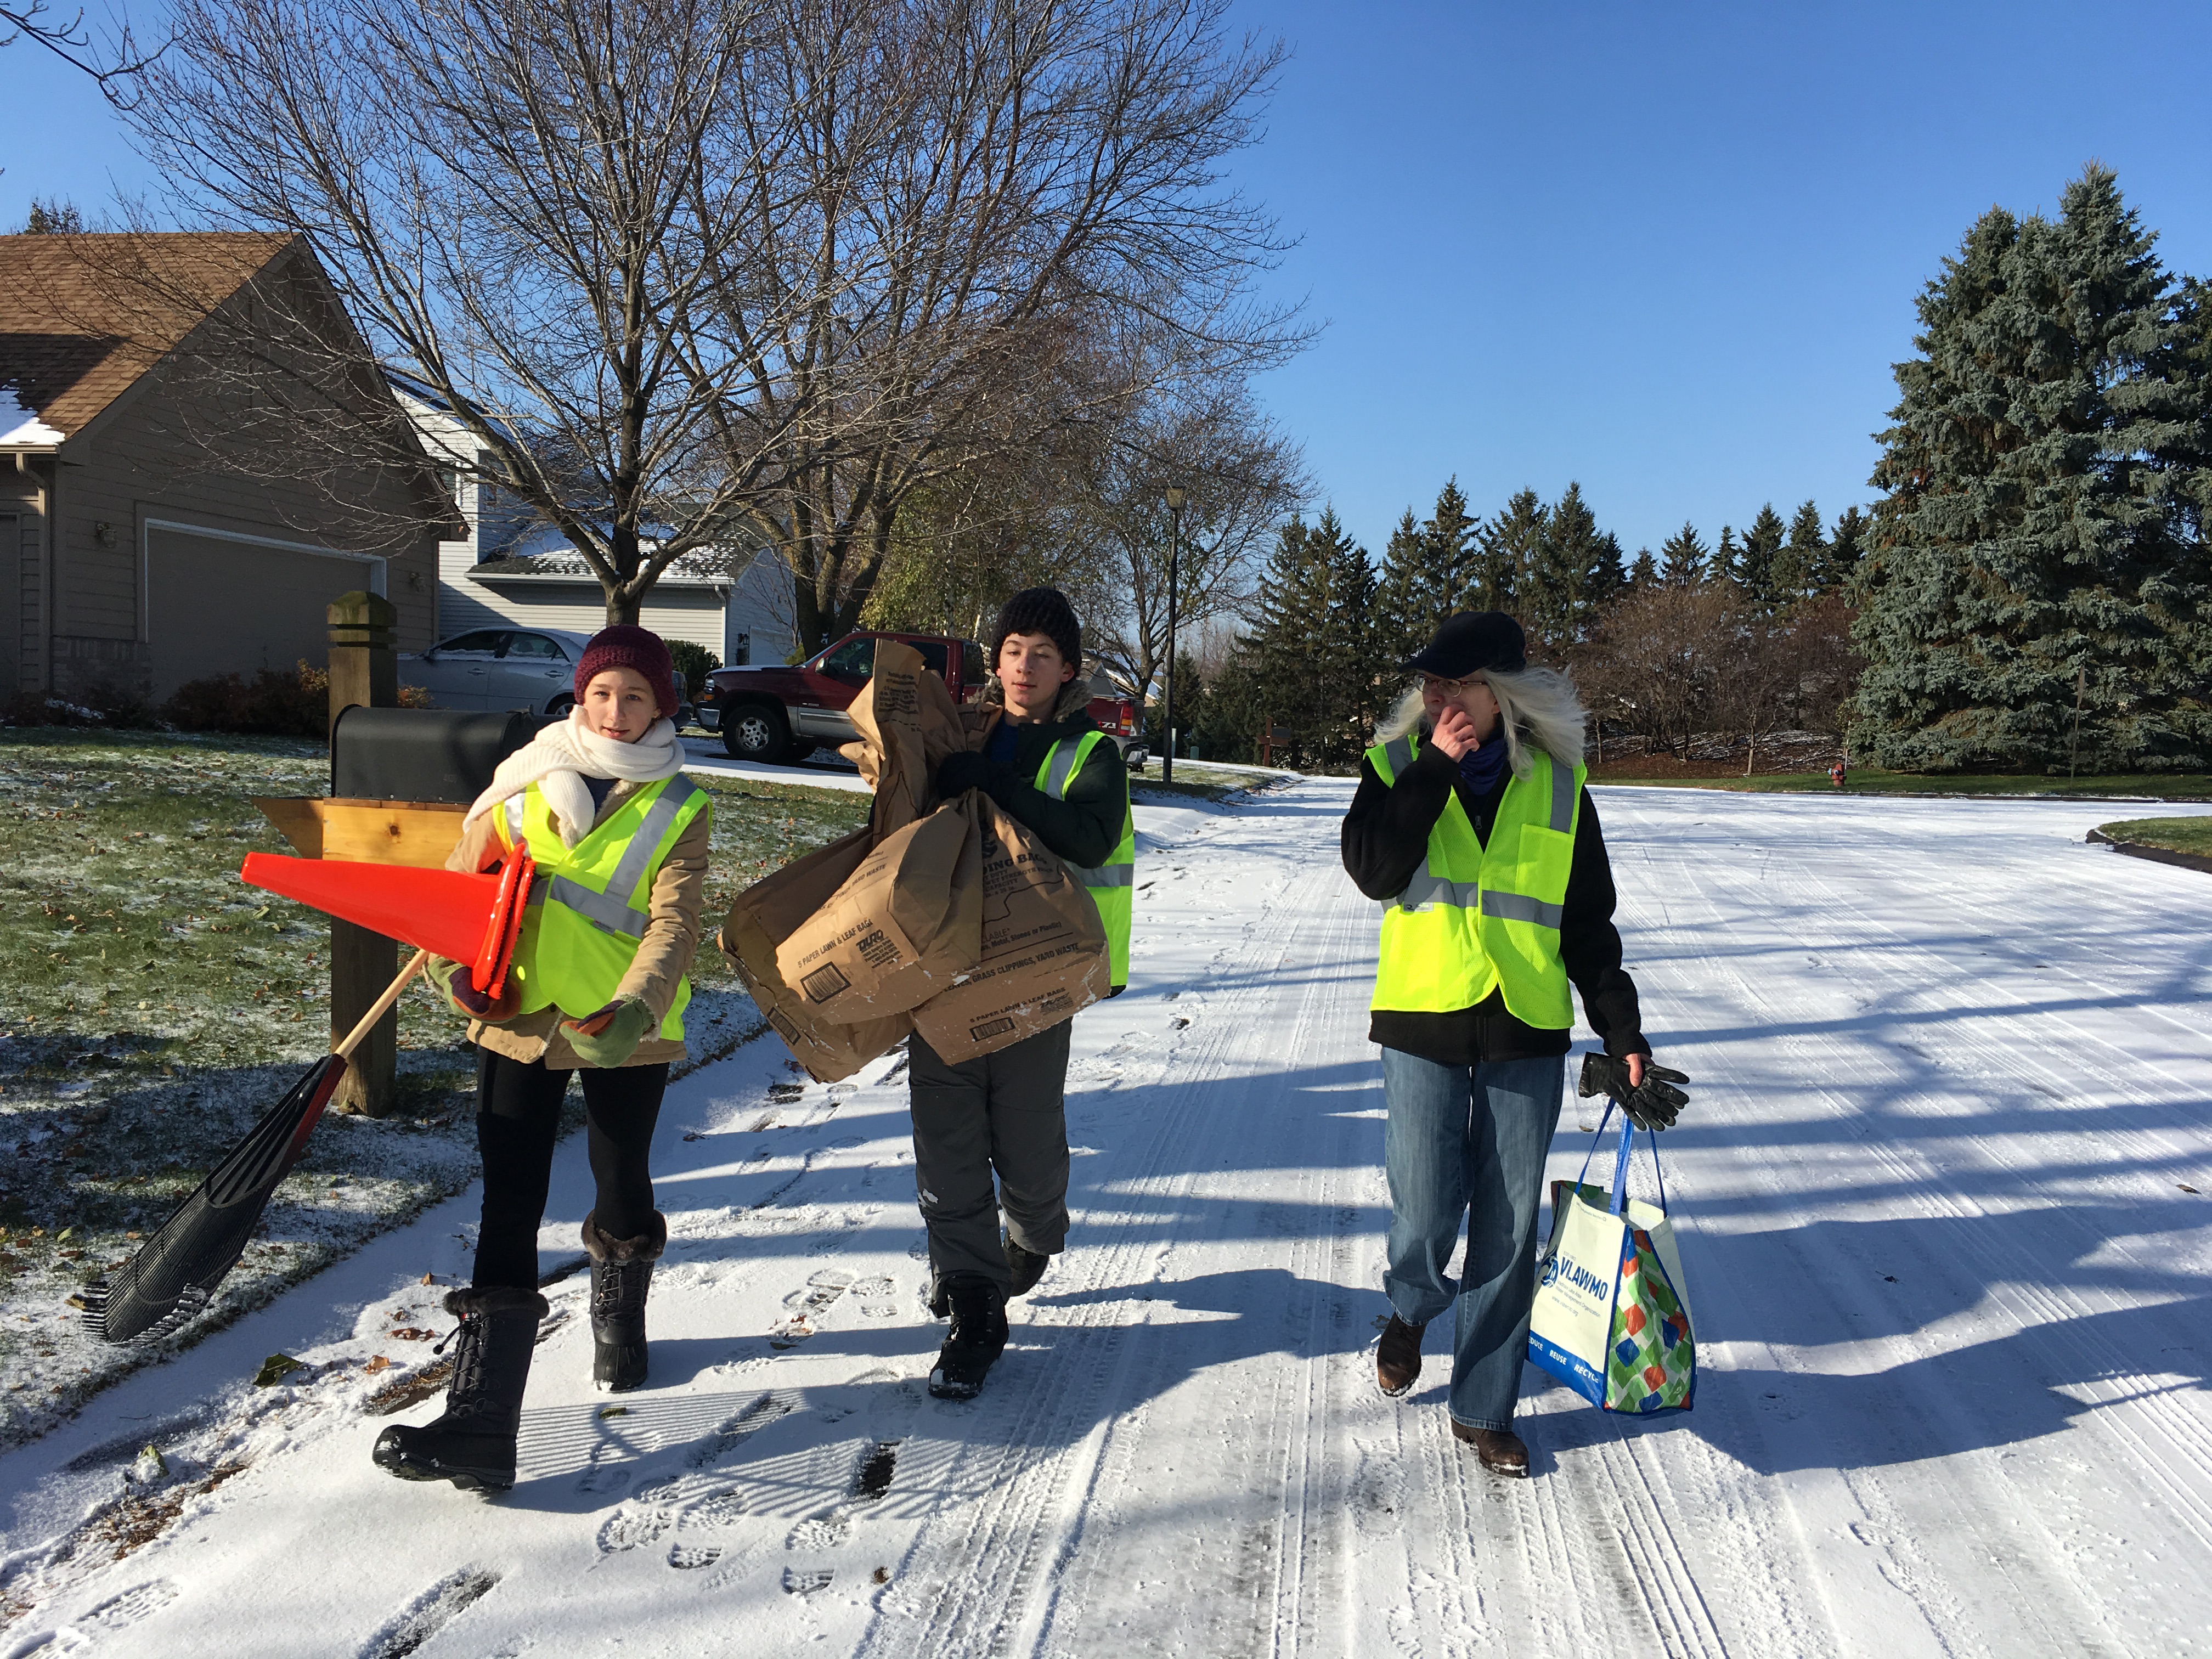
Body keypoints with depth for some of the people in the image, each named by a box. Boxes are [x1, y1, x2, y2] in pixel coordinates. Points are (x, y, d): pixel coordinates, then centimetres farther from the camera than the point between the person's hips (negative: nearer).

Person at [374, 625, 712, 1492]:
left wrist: (633, 1011, -33)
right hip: (519, 1025, 1)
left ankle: (619, 1324, 47)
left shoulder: (681, 809, -4)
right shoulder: (527, 780, 4)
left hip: (626, 1033, -1)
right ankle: (480, 1424, -2)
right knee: (507, 1212, -3)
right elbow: (461, 883, 7)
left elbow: (673, 925, -15)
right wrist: (458, 969, -12)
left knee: (622, 1192, 15)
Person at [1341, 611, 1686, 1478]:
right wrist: (1436, 770, -15)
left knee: (1508, 1233, 6)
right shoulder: (1398, 765, 3)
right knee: (1425, 1218, -3)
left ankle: (1484, 1408, 22)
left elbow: (1588, 921, 10)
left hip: (1527, 1031, 1)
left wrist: (1621, 1030, 7)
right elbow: (1373, 869, -13)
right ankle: (1410, 1311, 33)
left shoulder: (1556, 782, 5)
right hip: (1423, 1024, -1)